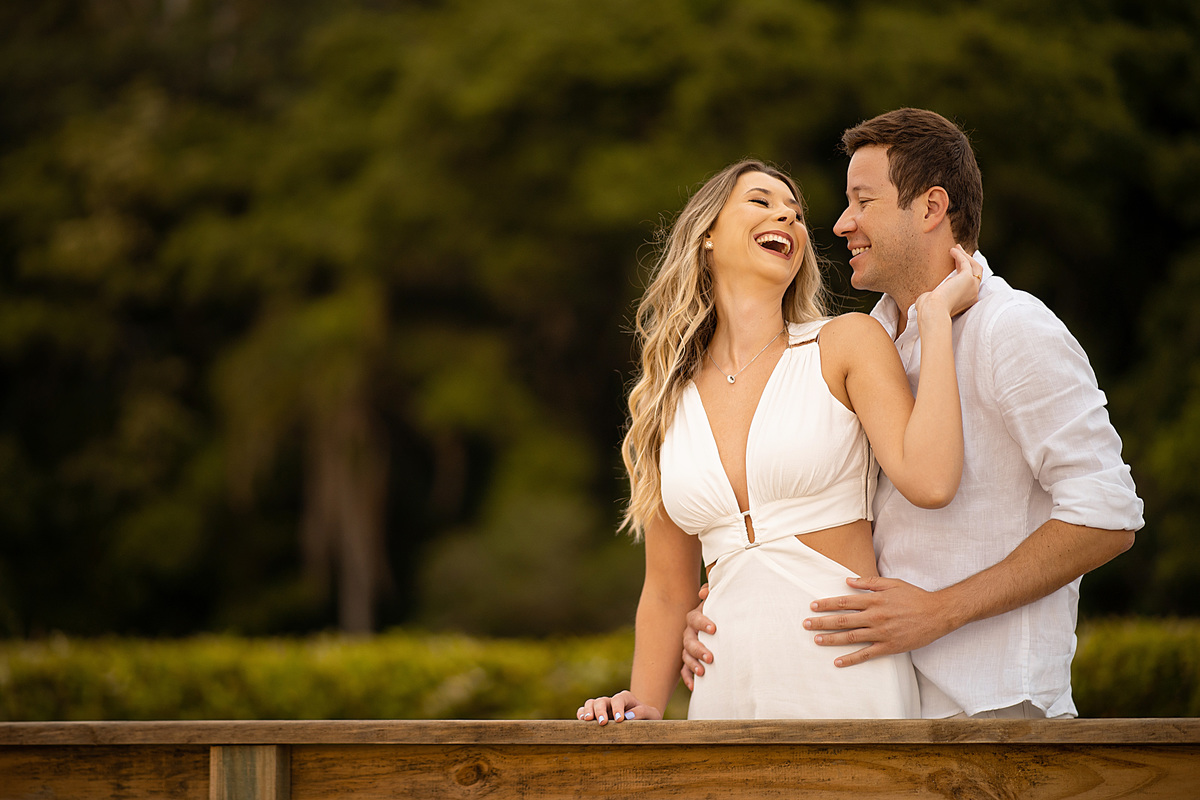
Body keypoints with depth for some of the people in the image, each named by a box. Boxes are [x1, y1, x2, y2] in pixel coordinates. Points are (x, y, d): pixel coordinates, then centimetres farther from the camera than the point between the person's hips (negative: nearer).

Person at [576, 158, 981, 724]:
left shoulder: (846, 343, 3)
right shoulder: (669, 401, 12)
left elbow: (929, 481, -15)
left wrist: (935, 316, -8)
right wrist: (643, 708, 2)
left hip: (848, 683, -3)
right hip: (730, 694, 3)